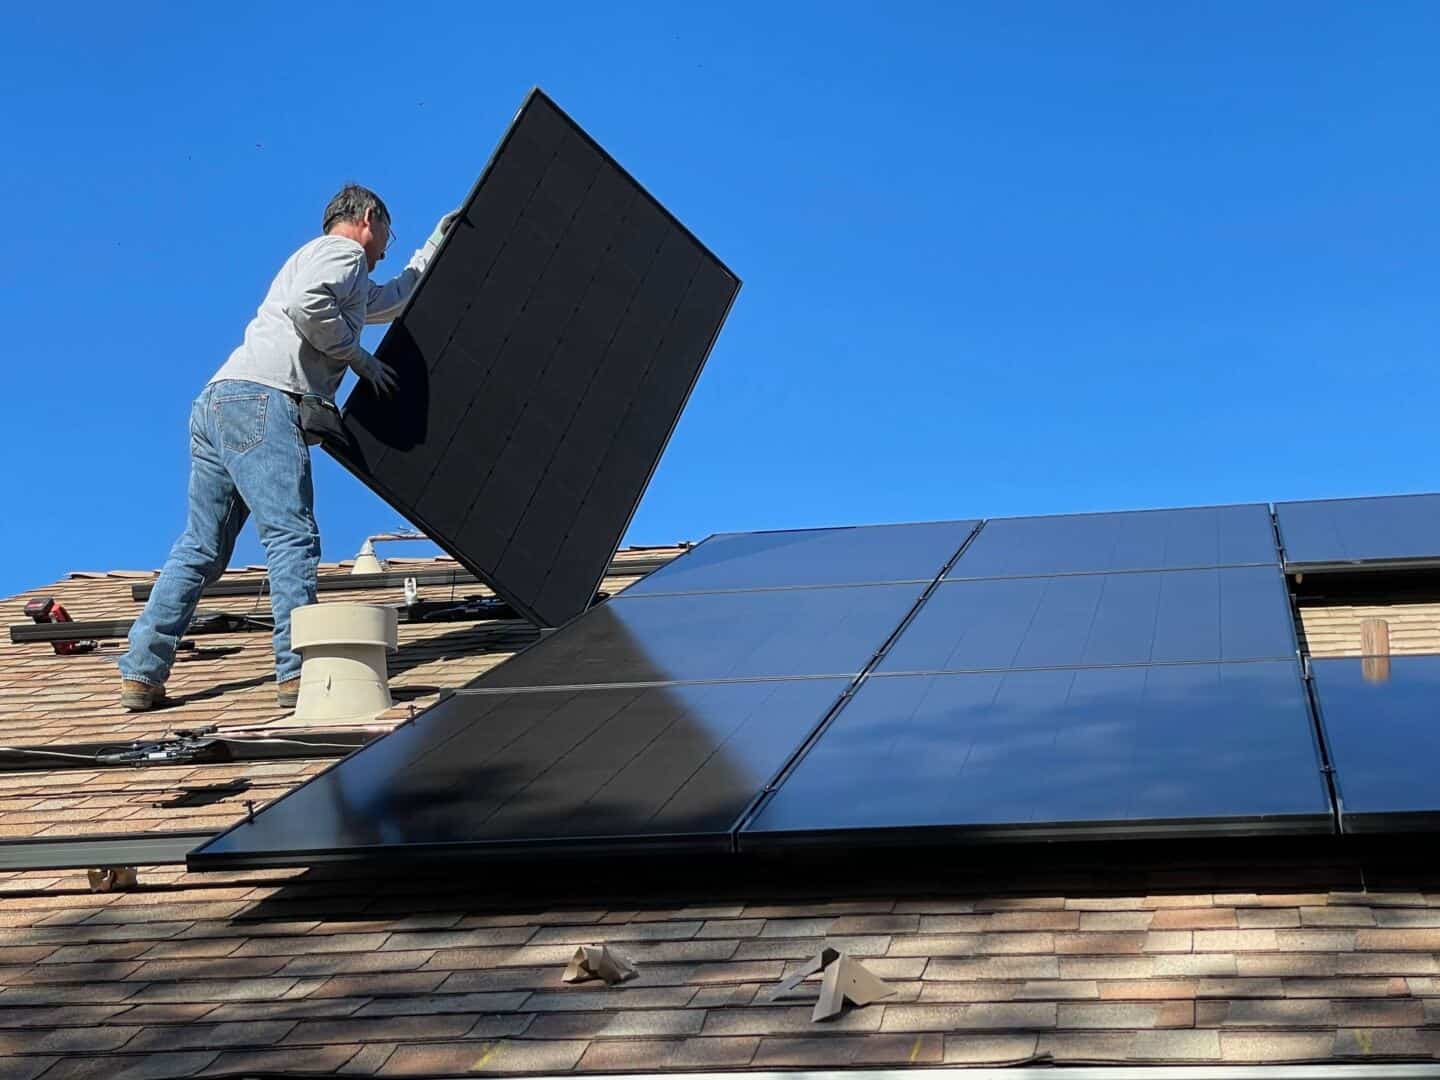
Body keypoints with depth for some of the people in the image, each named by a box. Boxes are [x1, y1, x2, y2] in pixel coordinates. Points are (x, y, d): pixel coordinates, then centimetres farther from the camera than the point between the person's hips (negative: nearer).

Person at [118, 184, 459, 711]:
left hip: (217, 402, 10)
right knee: (292, 536, -14)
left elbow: (395, 298, 53)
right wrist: (357, 356, -5)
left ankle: (141, 674, 4)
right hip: (260, 399, -10)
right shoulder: (341, 251, 6)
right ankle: (299, 671, -20)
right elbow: (307, 303, -16)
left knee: (201, 547, 7)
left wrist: (434, 248, 58)